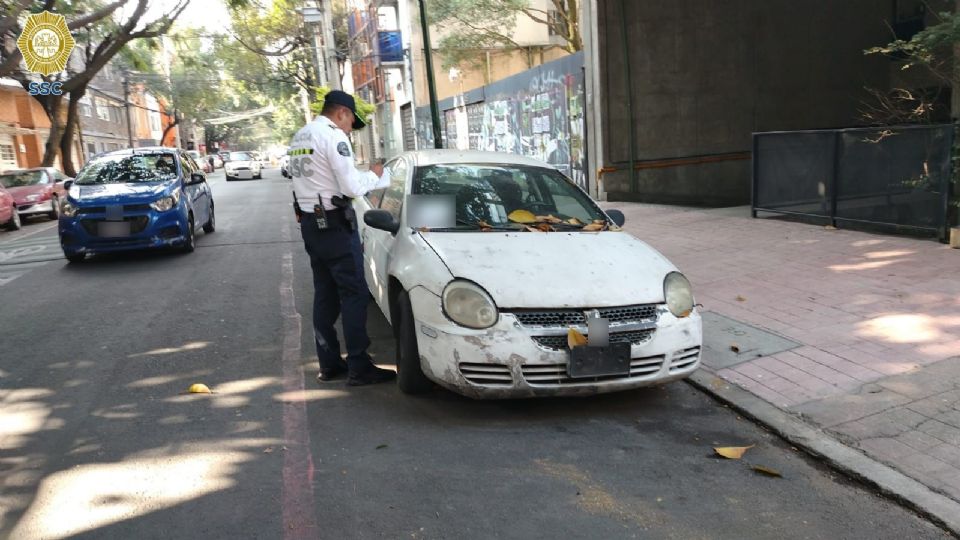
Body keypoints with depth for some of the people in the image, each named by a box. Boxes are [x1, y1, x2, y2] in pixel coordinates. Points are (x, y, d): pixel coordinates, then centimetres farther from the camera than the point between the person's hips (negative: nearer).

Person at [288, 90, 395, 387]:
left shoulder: (300, 137, 15)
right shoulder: (333, 136, -13)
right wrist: (374, 175, 1)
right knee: (354, 294, -4)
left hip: (309, 222, 9)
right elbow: (351, 186, -18)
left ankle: (329, 364, 17)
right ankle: (358, 367, -2)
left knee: (325, 295, 12)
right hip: (334, 223, -9)